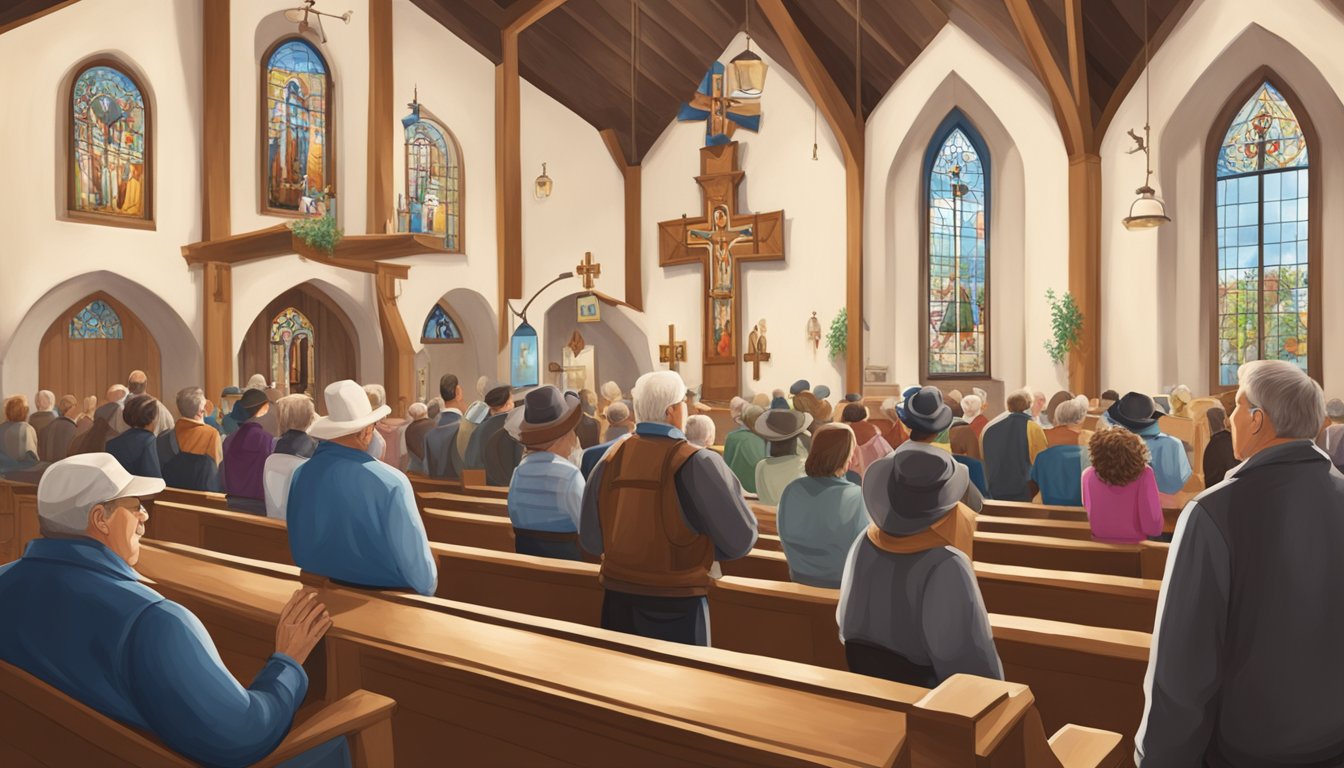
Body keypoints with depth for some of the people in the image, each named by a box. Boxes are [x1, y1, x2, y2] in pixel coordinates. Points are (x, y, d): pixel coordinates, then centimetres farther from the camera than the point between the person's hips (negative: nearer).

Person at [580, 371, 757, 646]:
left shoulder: (611, 459, -3)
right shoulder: (697, 463, -15)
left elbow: (591, 540, 2)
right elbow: (740, 540, -13)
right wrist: (691, 550, 5)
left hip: (617, 600, 4)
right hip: (676, 606, -4)